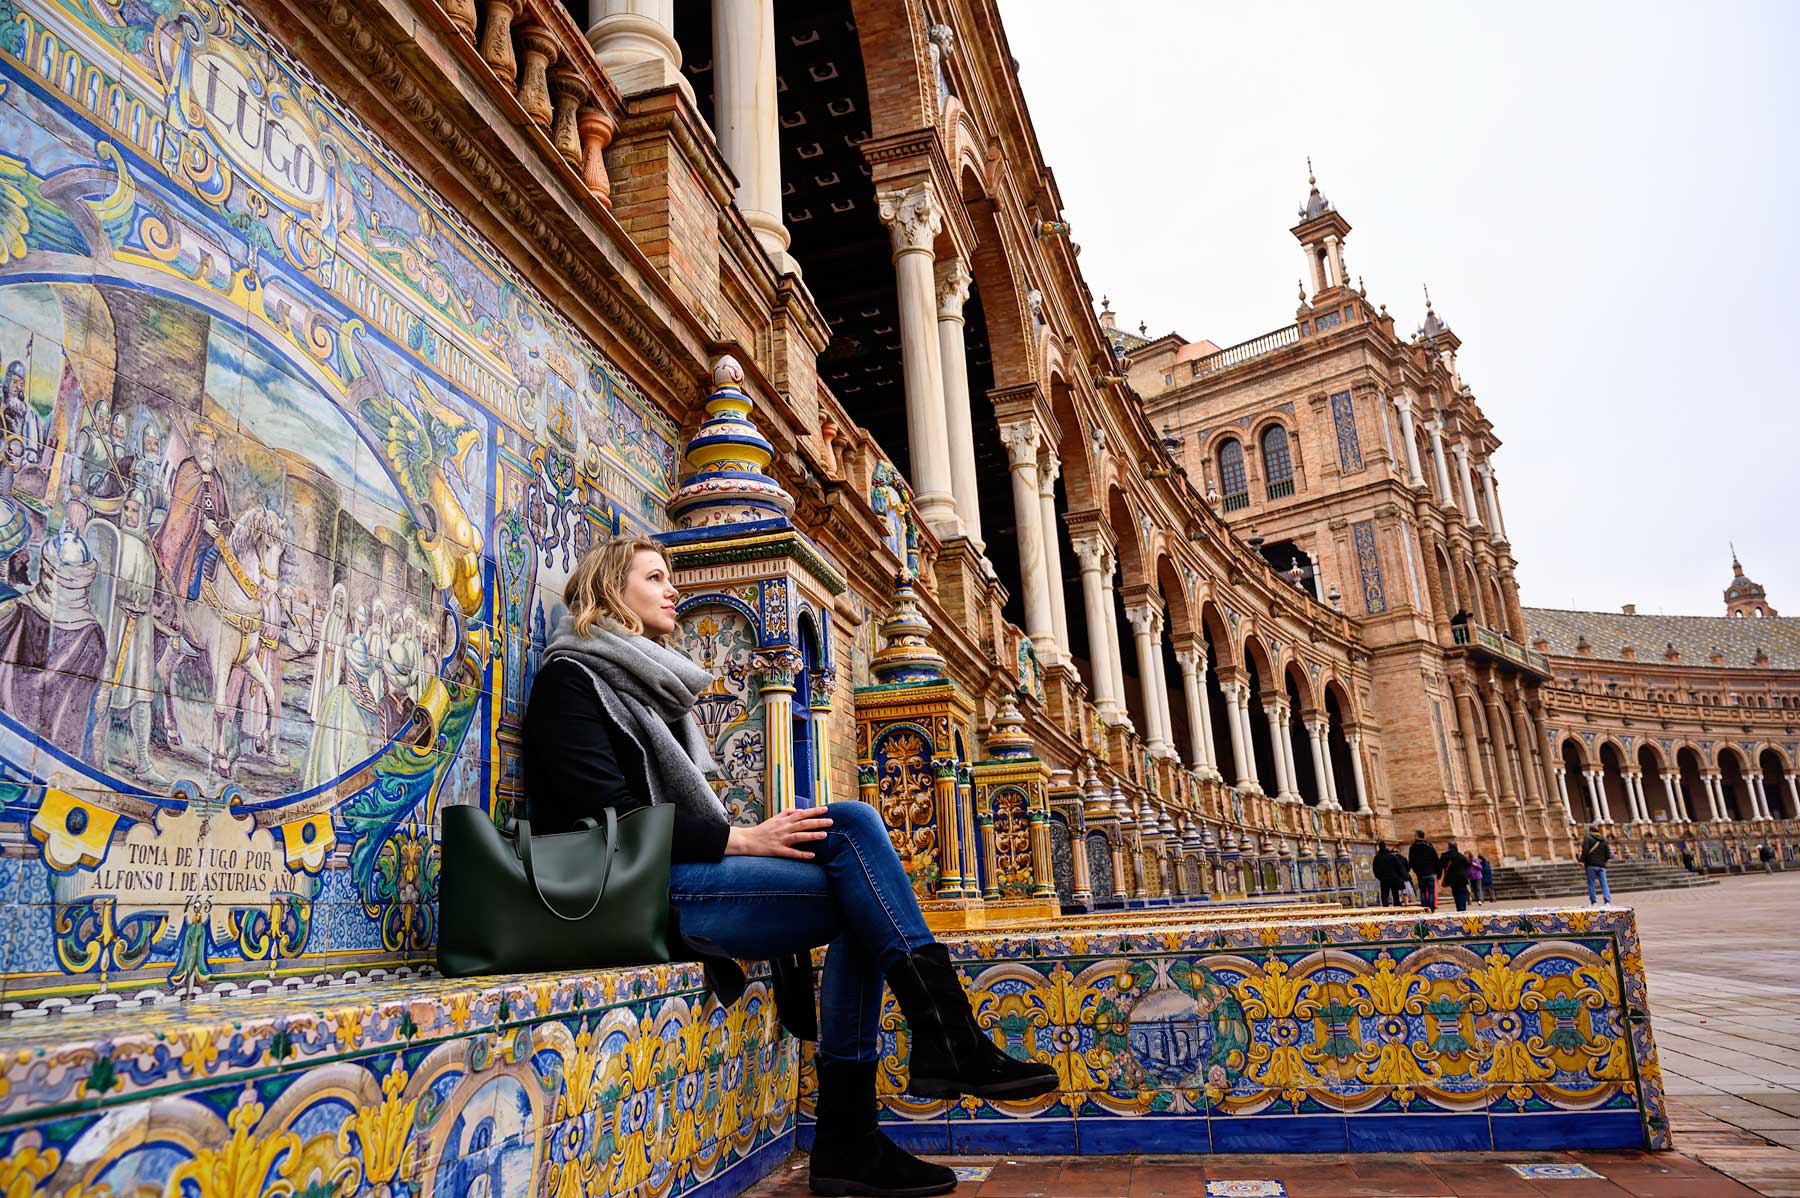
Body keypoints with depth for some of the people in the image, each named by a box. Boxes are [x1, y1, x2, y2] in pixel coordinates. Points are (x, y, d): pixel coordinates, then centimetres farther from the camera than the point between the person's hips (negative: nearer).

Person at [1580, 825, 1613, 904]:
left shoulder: (1587, 837, 0)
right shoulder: (1603, 840, 16)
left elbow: (1585, 850, -14)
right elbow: (1608, 854, 15)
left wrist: (1582, 860, -14)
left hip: (1591, 865, -4)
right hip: (1601, 865, 5)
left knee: (1591, 883, 1)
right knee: (1604, 884, 4)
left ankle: (1593, 902, -1)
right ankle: (1607, 901, -7)